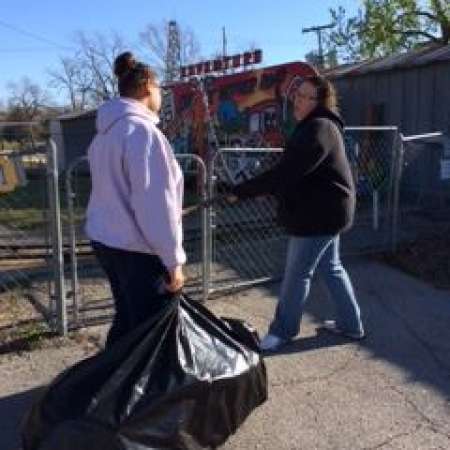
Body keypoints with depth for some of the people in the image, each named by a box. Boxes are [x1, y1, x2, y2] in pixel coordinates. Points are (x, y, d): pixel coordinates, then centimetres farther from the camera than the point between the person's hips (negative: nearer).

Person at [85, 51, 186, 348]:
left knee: (126, 319, 21)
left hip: (106, 240, 9)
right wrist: (174, 260, -16)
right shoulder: (142, 130, -17)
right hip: (137, 249, -9)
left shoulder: (106, 131, 11)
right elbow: (156, 204, -21)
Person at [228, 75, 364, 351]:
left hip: (318, 214, -11)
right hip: (326, 210, 11)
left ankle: (284, 330, 19)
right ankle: (351, 324, 32)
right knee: (331, 268, 19)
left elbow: (286, 172, -29)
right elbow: (295, 171, 17)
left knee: (297, 274, 3)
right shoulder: (318, 126, 13)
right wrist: (271, 190, 5)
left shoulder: (318, 129, -23)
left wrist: (241, 191, -23)